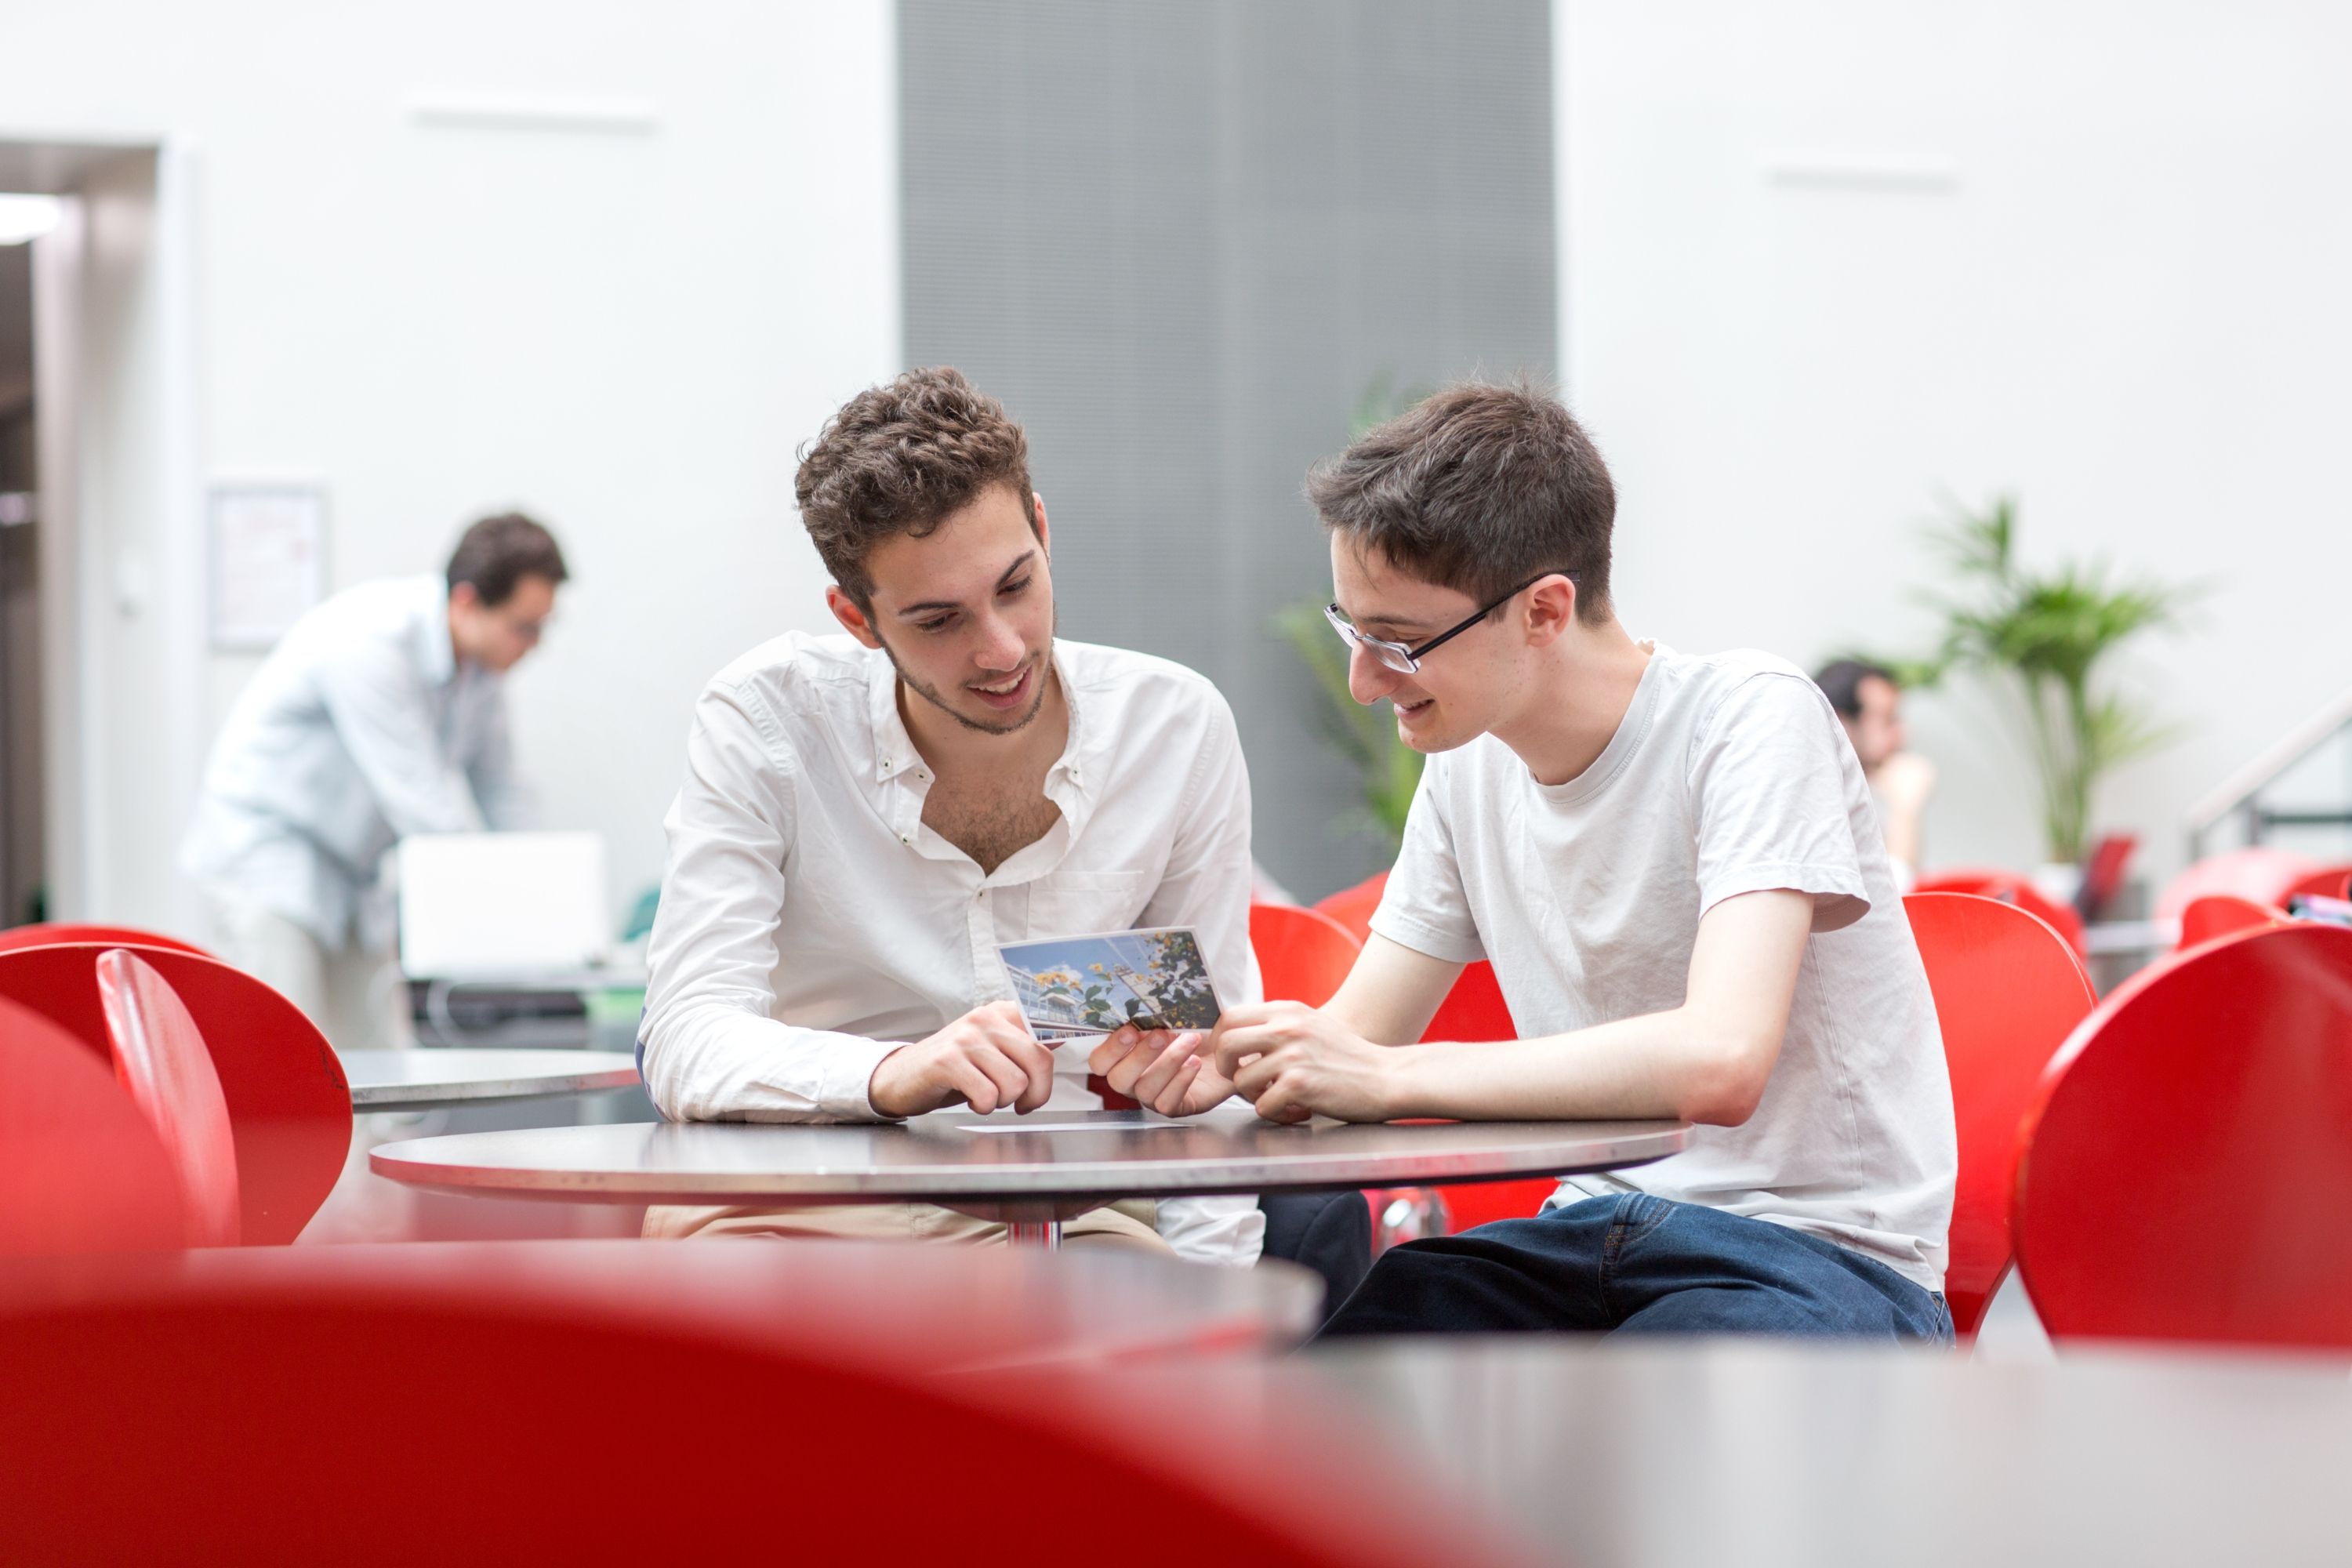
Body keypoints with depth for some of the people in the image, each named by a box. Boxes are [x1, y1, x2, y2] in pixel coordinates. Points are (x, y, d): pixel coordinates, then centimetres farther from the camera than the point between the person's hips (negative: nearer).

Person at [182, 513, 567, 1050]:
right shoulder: (367, 642, -28)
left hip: (352, 869, 8)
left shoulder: (483, 659, -3)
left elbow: (494, 785, 9)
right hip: (267, 850, -8)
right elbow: (419, 795, -29)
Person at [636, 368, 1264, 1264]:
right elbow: (686, 1044, -16)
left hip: (1082, 1222, 1)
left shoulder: (1179, 727, 0)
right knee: (694, 1232, -35)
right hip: (825, 1210, 0)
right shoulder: (765, 718, -8)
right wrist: (895, 1074, -37)